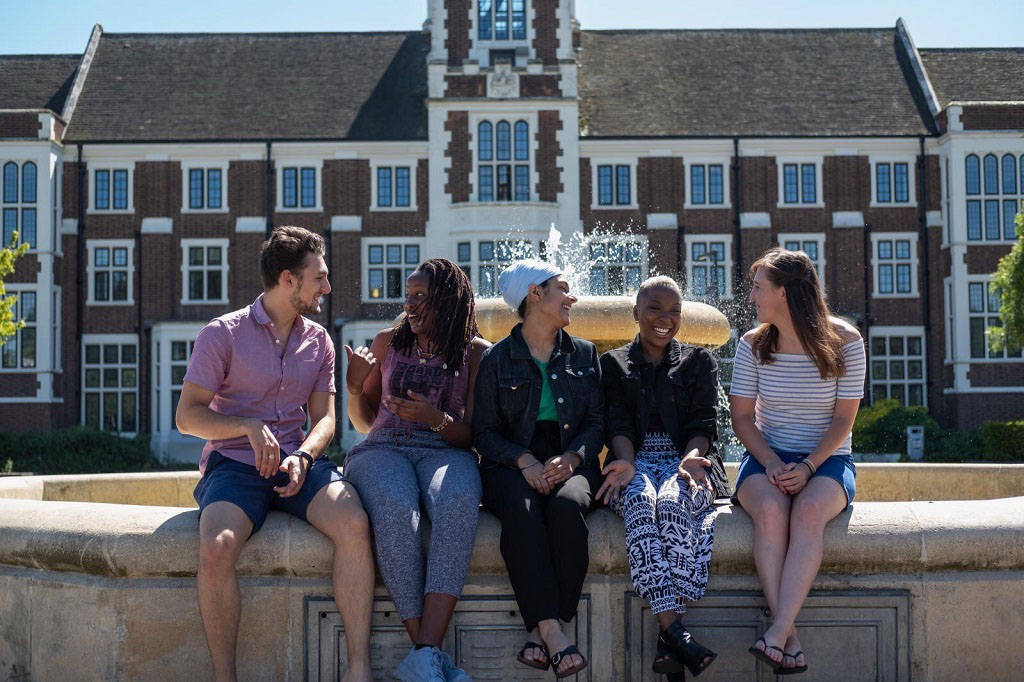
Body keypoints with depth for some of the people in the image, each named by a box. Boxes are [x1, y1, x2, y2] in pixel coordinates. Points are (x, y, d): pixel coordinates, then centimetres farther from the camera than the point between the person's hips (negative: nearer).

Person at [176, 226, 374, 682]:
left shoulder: (319, 340, 14)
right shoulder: (223, 334, 0)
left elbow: (324, 418, 10)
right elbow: (187, 416, -3)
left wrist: (302, 456, -12)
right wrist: (250, 427, -18)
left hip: (297, 461, 3)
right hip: (234, 463, -3)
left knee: (354, 523, -28)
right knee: (216, 548, -34)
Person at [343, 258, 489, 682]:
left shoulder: (476, 353, 9)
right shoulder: (388, 342, 18)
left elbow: (473, 434, 5)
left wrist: (438, 419, -15)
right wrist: (355, 388, 3)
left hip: (444, 451, -1)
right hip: (383, 449, 1)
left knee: (458, 505, -39)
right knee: (395, 511, -37)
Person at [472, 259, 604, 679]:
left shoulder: (584, 355, 18)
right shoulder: (497, 359, 11)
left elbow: (597, 422, 11)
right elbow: (484, 431, 5)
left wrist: (571, 458, -10)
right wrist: (524, 461, -14)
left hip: (571, 464, 1)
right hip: (513, 466, -1)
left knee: (567, 505, -34)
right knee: (521, 510, -36)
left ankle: (540, 630, -32)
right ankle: (552, 632, -39)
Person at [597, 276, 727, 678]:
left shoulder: (698, 362, 18)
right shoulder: (613, 364, 18)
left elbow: (704, 422, 7)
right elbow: (617, 423, 4)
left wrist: (691, 457, -16)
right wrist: (626, 461, -17)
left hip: (684, 461, 0)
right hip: (636, 462, 0)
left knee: (672, 502, -36)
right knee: (640, 502, -36)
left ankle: (668, 640, -41)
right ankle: (673, 629, -45)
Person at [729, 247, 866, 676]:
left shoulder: (843, 341, -4)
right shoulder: (752, 344, 3)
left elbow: (843, 420, -4)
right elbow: (742, 416, 3)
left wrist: (808, 467, -18)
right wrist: (772, 464, -14)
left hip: (827, 460, -1)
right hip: (767, 457, 2)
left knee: (809, 511, -36)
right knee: (770, 509, -33)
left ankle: (776, 635, -43)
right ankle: (790, 640, -34)